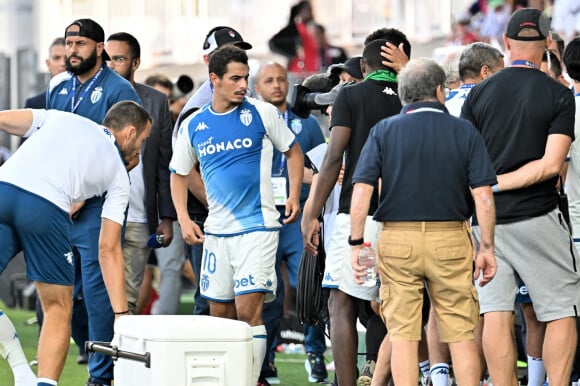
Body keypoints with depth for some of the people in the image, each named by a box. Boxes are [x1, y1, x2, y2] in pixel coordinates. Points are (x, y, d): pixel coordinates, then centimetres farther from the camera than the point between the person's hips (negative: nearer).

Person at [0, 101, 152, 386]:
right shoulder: (119, 176, 23)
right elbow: (108, 250, 18)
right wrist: (121, 314, 19)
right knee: (58, 308, 16)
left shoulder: (61, 118, 30)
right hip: (46, 207, -2)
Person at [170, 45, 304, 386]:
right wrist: (184, 218, 3)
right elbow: (179, 173, 15)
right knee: (220, 315, 10)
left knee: (248, 310, -14)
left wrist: (295, 195, -3)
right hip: (216, 230, 4)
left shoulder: (262, 113, -3)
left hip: (258, 226, -4)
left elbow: (293, 151, 9)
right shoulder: (194, 125, 5)